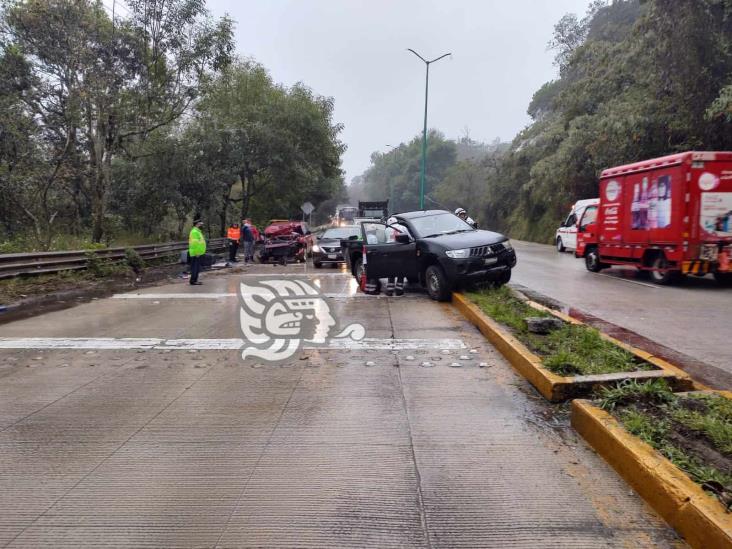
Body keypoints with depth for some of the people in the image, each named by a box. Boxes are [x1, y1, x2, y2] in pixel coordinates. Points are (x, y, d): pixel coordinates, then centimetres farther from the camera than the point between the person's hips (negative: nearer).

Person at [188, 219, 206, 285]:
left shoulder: (197, 231, 17)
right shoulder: (194, 232, -16)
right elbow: (194, 243, -23)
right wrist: (197, 253, -23)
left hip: (198, 253, 10)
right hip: (196, 254, -10)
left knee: (197, 268, 14)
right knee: (195, 268, -6)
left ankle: (195, 280, 20)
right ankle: (193, 281, -3)